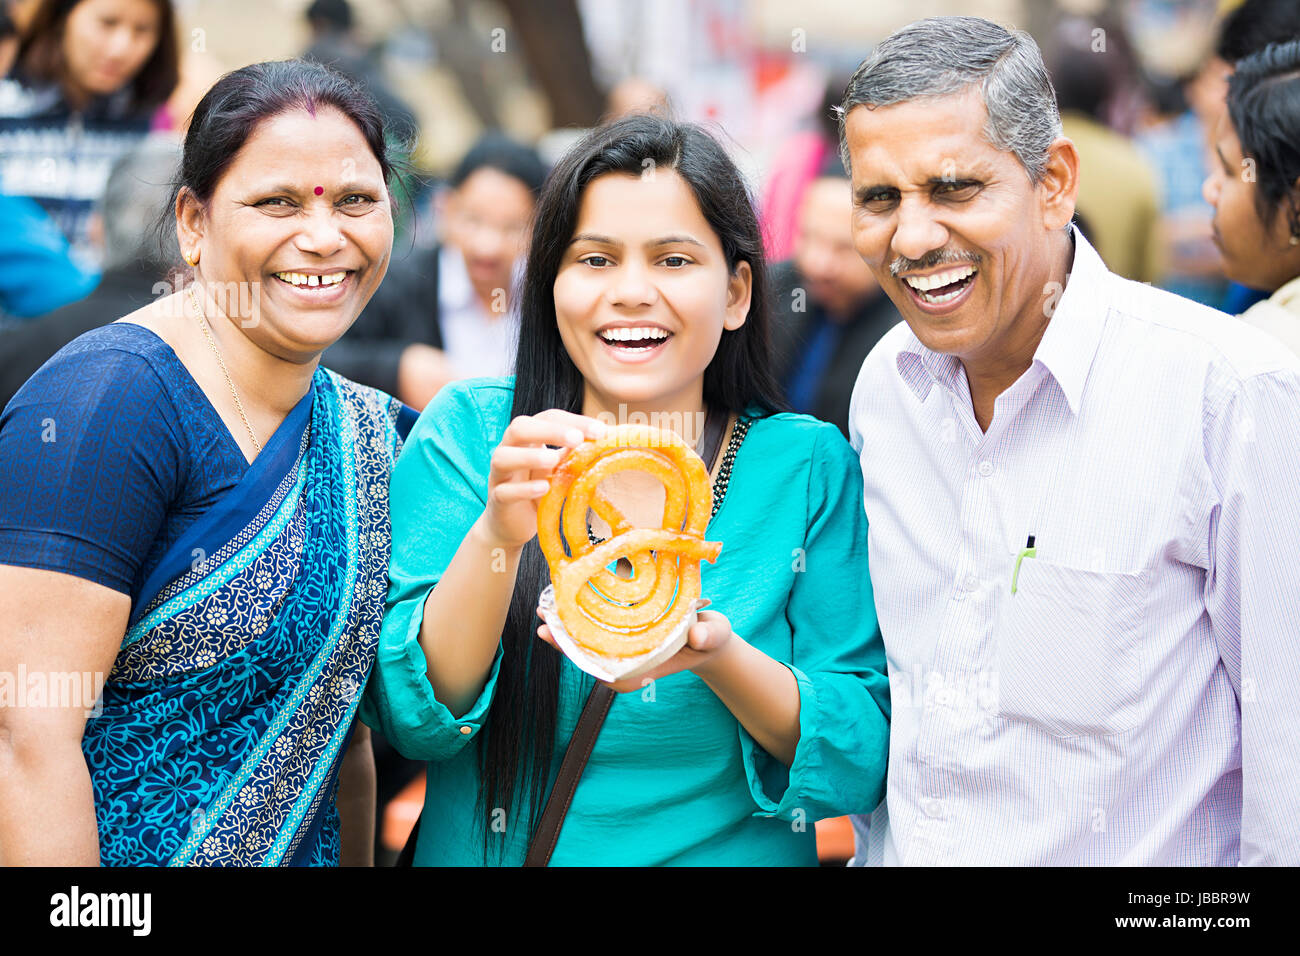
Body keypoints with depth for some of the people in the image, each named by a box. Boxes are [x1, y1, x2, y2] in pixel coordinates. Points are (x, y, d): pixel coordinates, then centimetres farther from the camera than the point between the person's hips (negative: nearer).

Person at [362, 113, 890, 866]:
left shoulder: (810, 466, 0)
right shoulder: (468, 432, -1)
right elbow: (411, 718, -8)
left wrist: (717, 656, -20)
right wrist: (496, 535, -22)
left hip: (736, 850, 0)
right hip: (488, 851, 0)